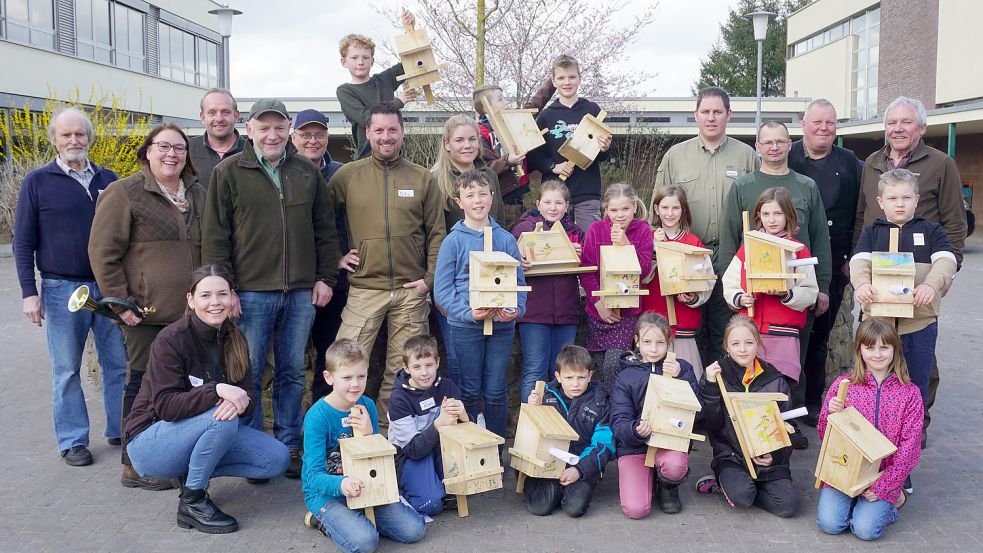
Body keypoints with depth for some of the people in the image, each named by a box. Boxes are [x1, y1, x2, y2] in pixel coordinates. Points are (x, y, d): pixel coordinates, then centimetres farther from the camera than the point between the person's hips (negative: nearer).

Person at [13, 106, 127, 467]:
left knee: (119, 363, 7)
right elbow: (23, 241, 1)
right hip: (62, 288, -2)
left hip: (110, 287, 3)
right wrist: (29, 292, -6)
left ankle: (120, 430, 21)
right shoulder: (37, 182, 1)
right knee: (66, 370, 6)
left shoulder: (108, 179, 8)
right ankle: (72, 440, 16)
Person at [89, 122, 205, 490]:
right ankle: (134, 467, 14)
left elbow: (208, 250, 22)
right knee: (142, 384, 2)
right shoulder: (124, 193, -5)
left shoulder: (197, 195, 13)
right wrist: (120, 301, -12)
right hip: (146, 312, -6)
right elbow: (103, 252, -8)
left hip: (188, 311, 6)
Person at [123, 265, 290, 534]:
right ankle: (192, 501, -15)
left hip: (202, 433, 6)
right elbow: (165, 406, -25)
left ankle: (193, 473, 5)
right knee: (222, 418, -35)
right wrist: (217, 390, -37)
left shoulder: (234, 339, -1)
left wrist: (240, 401, -31)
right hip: (150, 440, -6)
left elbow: (249, 395, -6)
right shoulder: (171, 340, -20)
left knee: (278, 459, -9)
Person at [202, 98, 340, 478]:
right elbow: (214, 235, -2)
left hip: (301, 291, 3)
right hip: (250, 292, -3)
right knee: (249, 375, 5)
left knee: (292, 374, 11)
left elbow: (326, 230, 13)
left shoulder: (307, 172, 9)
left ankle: (289, 447, 23)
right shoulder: (229, 172, 0)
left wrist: (326, 278, 6)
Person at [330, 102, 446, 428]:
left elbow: (436, 232, 7)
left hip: (412, 290, 1)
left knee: (402, 369, 8)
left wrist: (430, 278, -1)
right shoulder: (347, 175, 4)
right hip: (365, 287, -1)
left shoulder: (422, 178, 6)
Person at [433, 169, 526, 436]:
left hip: (502, 325, 2)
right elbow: (442, 290, -6)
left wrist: (516, 309, -13)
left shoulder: (506, 239, 4)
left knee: (496, 392, 10)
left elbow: (519, 281, 6)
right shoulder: (453, 241, -3)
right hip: (465, 326, -2)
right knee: (470, 392, 9)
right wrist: (469, 313, -19)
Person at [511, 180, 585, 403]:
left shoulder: (575, 232, 13)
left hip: (566, 311, 4)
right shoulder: (524, 228, 1)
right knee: (535, 372, -4)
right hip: (534, 310, -4)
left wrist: (580, 255, -7)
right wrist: (520, 264, -26)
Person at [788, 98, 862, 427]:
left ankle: (813, 403, 22)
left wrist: (852, 258, 1)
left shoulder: (850, 163, 9)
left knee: (820, 336, 11)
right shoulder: (784, 159, 0)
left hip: (833, 266, 3)